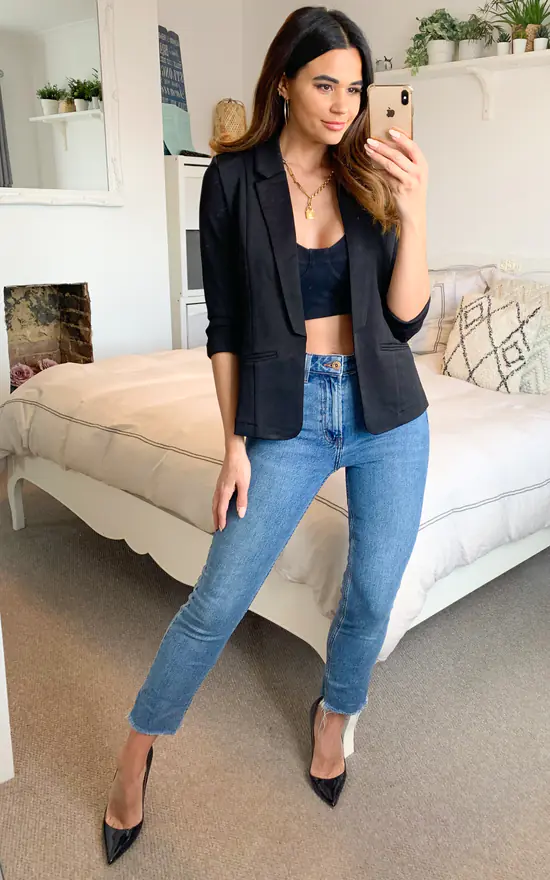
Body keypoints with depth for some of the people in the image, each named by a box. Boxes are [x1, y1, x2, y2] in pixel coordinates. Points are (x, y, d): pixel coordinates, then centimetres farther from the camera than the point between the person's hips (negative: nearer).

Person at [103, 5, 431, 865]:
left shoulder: (371, 175, 3)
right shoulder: (234, 178, -3)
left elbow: (406, 317, -3)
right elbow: (225, 326, -2)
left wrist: (413, 212, -16)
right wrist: (235, 445, -5)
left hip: (389, 414, 3)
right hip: (288, 416, -2)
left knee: (373, 593, 11)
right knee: (217, 601, 0)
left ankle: (335, 711, 42)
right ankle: (135, 754, 25)